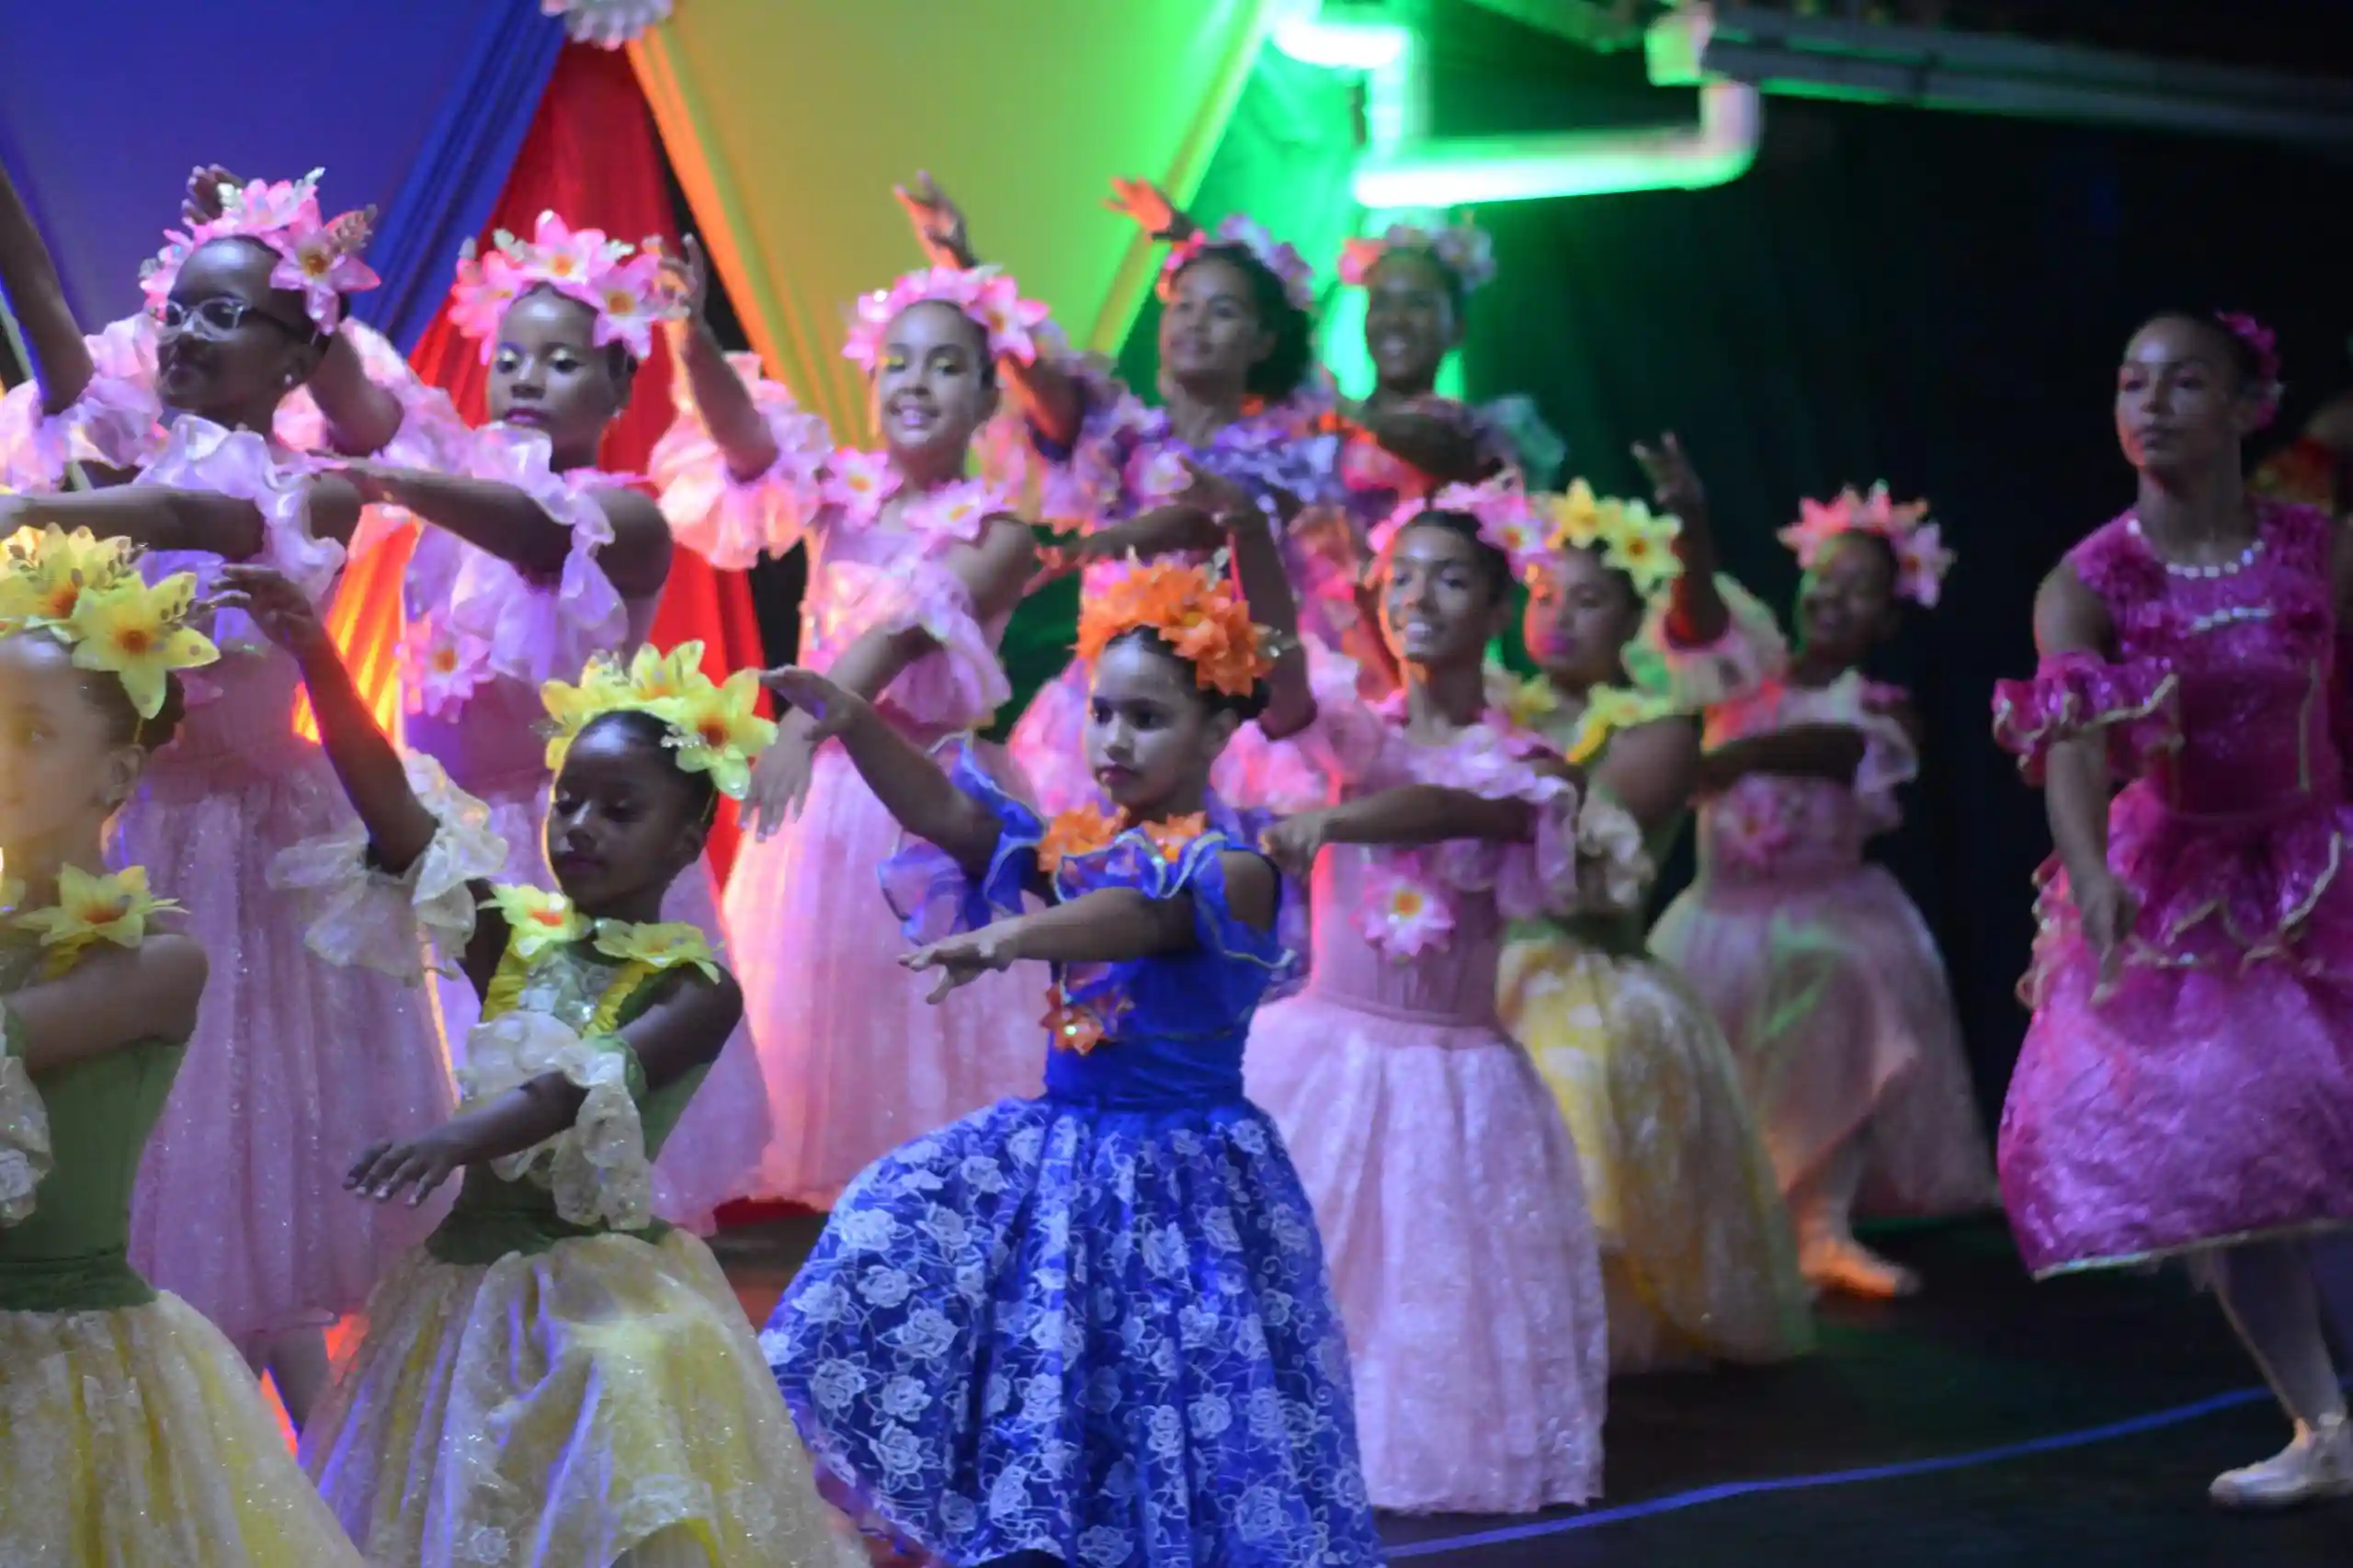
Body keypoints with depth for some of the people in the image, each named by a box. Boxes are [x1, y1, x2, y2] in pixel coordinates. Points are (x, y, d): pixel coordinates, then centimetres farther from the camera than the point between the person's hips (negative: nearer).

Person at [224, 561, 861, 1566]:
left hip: (604, 1306, -5)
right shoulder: (512, 935, 5)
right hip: (468, 1282, 5)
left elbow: (601, 1083, -26)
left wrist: (459, 1137, -44)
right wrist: (316, 658, -20)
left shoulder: (695, 988, -7)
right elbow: (393, 811, -7)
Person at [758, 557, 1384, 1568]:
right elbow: (946, 815, -6)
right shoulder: (1076, 846, 6)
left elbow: (1149, 914, -35)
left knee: (1197, 1421, -2)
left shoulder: (1236, 868, -14)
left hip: (1183, 1174, -6)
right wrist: (856, 722, -23)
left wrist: (1011, 937, -54)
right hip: (1062, 1153, 6)